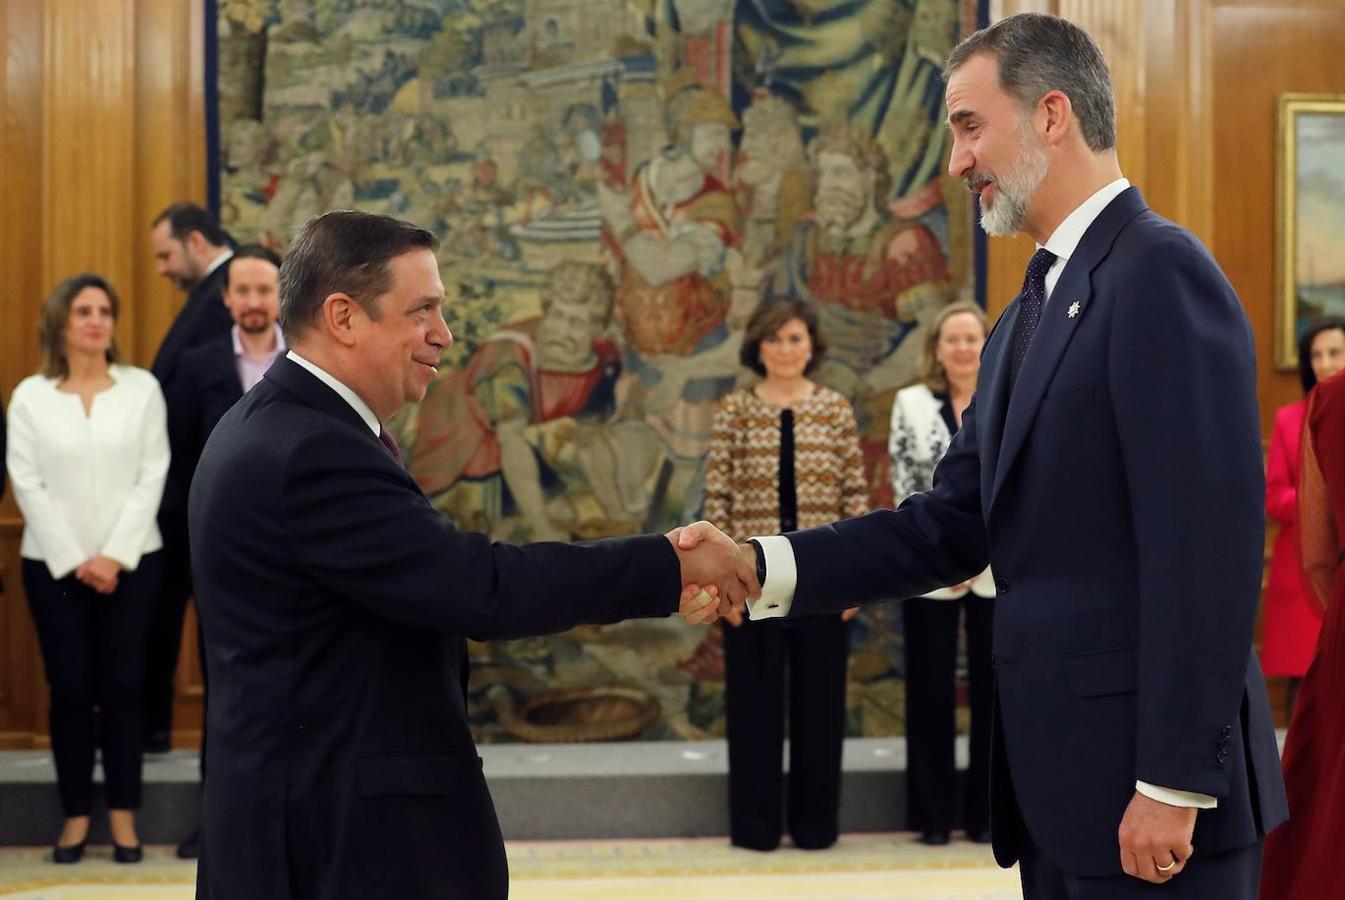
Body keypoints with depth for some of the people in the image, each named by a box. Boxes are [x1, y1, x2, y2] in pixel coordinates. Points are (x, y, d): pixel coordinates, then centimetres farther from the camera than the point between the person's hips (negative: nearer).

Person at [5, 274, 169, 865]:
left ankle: (123, 815, 10)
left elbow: (152, 477, -2)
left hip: (130, 562, 0)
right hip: (54, 565, 0)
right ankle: (76, 815, 11)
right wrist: (75, 560, -9)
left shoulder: (142, 388, 3)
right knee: (70, 690, 2)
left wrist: (114, 555, -10)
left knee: (122, 687, 1)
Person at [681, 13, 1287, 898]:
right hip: (1055, 774, 9)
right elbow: (959, 523, 10)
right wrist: (766, 566, -2)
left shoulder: (1161, 273, -13)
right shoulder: (1030, 314, 16)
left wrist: (1175, 783, -20)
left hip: (1144, 776, -9)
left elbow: (1207, 544, -19)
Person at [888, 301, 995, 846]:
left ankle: (986, 811, 15)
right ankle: (933, 815, 11)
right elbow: (905, 486, 1)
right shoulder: (912, 404, 6)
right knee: (931, 690, 3)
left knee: (993, 689, 4)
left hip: (999, 570, 1)